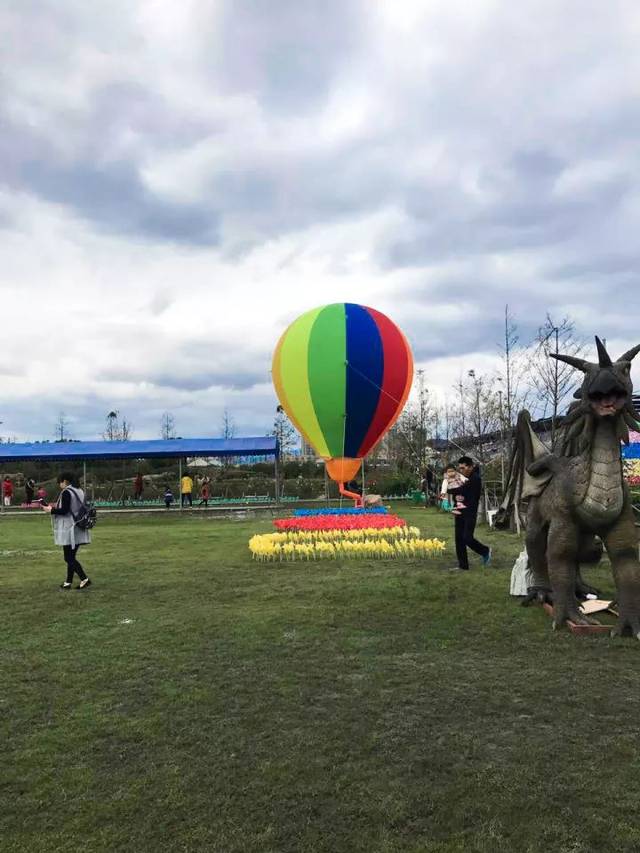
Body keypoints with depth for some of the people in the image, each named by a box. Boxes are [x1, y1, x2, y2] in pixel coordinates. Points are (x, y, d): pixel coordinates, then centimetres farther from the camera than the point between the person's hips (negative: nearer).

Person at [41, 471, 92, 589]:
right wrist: (58, 507, 19)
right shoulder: (79, 492, 11)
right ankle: (68, 582, 19)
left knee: (68, 558, -2)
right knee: (71, 556, 14)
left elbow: (64, 511, -19)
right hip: (78, 529, 8)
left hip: (69, 529, -8)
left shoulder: (66, 492, -14)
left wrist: (51, 510, -5)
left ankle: (84, 579, -10)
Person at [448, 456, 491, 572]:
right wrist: (456, 496, -8)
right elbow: (455, 493, 16)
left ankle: (485, 551, 15)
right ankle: (463, 565, 11)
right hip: (460, 512, 7)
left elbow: (462, 489, -21)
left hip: (470, 512, -7)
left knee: (467, 538, -13)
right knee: (459, 539, 4)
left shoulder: (475, 478, -11)